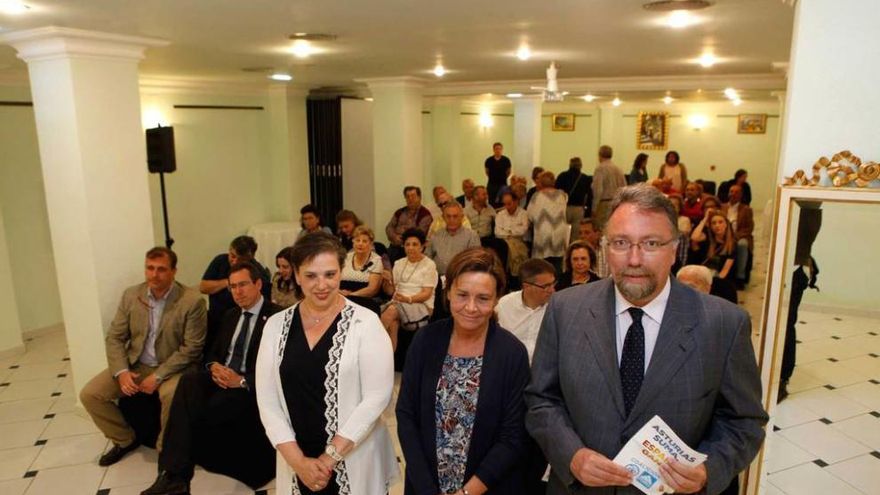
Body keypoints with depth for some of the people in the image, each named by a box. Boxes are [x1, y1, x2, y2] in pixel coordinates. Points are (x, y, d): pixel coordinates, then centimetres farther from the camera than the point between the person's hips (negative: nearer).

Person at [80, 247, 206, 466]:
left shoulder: (192, 301, -16)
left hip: (172, 367, -5)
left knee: (172, 395, -35)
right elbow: (114, 337, 4)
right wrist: (121, 371, -12)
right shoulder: (131, 295, 0)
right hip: (135, 364, 6)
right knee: (89, 394, -7)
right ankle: (124, 440, 17)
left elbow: (191, 348, -16)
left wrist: (158, 376, -20)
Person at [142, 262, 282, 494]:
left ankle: (175, 473, -9)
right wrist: (214, 367, -4)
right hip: (221, 376, 6)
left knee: (206, 412, -29)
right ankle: (173, 473, -30)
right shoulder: (231, 315, 19)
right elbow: (213, 352, 20)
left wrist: (242, 381, -22)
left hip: (250, 386, -6)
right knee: (189, 380, -26)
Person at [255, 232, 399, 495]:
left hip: (355, 461, -2)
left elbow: (377, 396, -14)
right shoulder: (276, 325, -1)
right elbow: (267, 400, -2)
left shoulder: (365, 323, -10)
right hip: (295, 464, 3)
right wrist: (297, 460, -9)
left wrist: (331, 456, -14)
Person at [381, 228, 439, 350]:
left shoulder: (429, 265, 4)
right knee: (393, 323, -35)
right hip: (398, 303, 4)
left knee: (392, 310, -35)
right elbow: (391, 290, 17)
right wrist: (388, 280, -5)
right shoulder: (399, 263, 20)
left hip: (422, 305, -4)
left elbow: (427, 294, -5)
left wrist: (408, 299, -21)